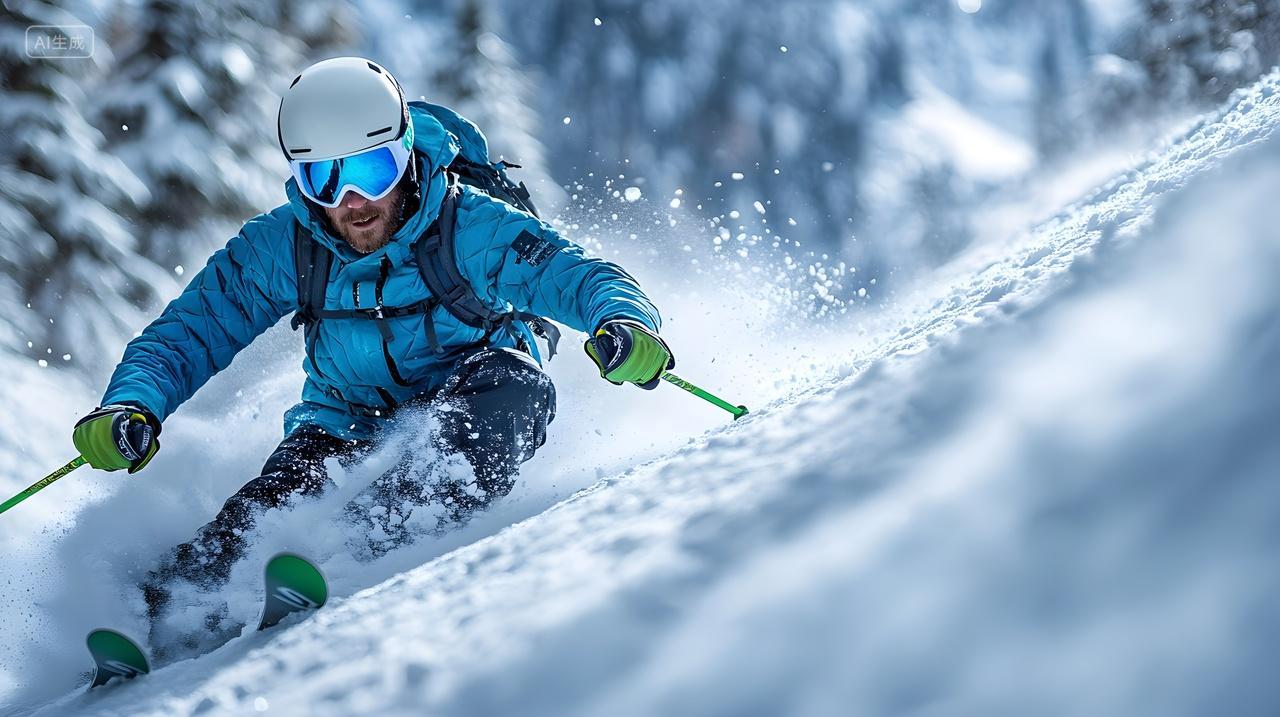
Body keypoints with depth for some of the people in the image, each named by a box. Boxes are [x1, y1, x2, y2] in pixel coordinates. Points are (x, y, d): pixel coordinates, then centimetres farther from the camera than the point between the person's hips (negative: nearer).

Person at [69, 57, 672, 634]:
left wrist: (624, 322, -48)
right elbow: (187, 333, -5)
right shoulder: (280, 249, -10)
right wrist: (133, 405, -25)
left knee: (508, 381, -34)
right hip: (351, 427, 2)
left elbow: (579, 276, -24)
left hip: (467, 419, -2)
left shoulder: (470, 228, -18)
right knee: (291, 481, -29)